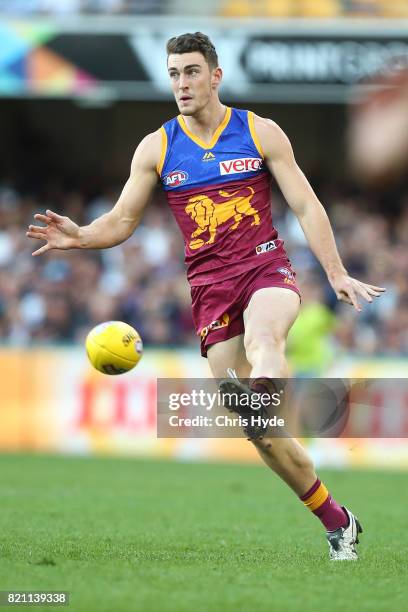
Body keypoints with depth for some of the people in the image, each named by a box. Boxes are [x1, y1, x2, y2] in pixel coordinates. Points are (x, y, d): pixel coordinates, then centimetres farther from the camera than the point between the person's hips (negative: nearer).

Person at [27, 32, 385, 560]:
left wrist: (336, 273, -6)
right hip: (209, 286, 1)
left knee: (261, 337, -40)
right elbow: (121, 222, 9)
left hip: (267, 266, -1)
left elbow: (305, 205, 4)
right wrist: (80, 237, -13)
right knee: (260, 434, -4)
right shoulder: (155, 148, 7)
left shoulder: (261, 133, 3)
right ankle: (336, 522, 8)